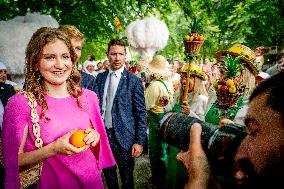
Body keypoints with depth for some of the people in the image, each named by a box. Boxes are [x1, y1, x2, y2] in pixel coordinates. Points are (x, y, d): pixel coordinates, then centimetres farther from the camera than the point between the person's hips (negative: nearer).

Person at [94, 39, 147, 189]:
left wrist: (139, 141, -11)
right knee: (108, 174, 21)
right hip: (103, 133, 4)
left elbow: (141, 113, -8)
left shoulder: (134, 81, -8)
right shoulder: (100, 78, 5)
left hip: (123, 136, -4)